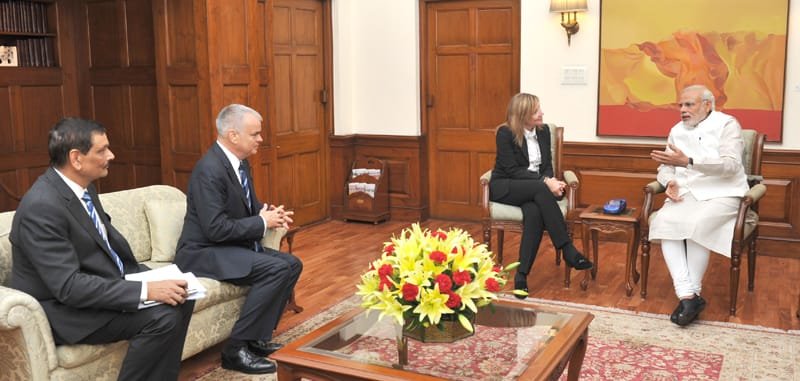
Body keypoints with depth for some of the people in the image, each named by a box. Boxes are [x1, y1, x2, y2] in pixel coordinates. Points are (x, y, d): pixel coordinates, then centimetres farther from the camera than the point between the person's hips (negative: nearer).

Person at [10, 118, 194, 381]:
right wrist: (146, 290, -31)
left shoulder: (82, 186, 1)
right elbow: (69, 286, -30)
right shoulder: (42, 207, -26)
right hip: (62, 307, -9)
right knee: (163, 317, -23)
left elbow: (107, 235, 14)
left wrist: (145, 275, -2)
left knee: (180, 297, 2)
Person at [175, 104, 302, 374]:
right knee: (276, 269, -24)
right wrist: (262, 223, -17)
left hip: (232, 246, 10)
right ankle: (237, 349, -14)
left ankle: (258, 338, 9)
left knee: (292, 264, 3)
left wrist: (268, 212, -3)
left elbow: (246, 206, 19)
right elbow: (216, 229, -28)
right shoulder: (209, 170, -23)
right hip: (204, 252, -10)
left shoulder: (239, 162, 6)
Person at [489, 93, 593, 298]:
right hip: (505, 187, -4)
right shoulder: (505, 133, -11)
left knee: (535, 212, -34)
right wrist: (545, 182, -26)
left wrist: (551, 180, -17)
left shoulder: (544, 130, 6)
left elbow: (548, 164, 8)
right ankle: (568, 250, -36)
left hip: (535, 187, 4)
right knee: (540, 189, -37)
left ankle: (522, 274, -36)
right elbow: (512, 170, -17)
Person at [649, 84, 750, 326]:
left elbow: (730, 165, -15)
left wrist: (688, 161, -26)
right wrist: (670, 182, -8)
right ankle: (687, 295, -31)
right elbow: (665, 167, 18)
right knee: (663, 222, -27)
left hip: (721, 194, -4)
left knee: (696, 224, -35)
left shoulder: (727, 124, 0)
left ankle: (692, 293, -20)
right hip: (685, 194, 5)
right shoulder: (677, 131, 18)